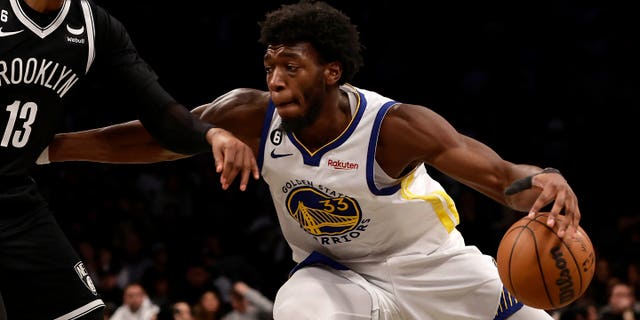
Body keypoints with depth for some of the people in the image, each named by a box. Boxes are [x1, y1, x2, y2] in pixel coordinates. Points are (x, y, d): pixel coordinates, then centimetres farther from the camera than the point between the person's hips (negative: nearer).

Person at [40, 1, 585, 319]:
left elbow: (499, 174, -41)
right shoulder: (252, 117, -23)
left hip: (427, 259, -1)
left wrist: (544, 184, -64)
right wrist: (43, 148, -18)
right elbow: (147, 140, -16)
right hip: (334, 271, 1)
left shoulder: (396, 127, -33)